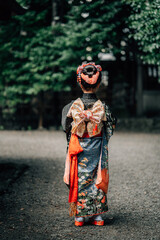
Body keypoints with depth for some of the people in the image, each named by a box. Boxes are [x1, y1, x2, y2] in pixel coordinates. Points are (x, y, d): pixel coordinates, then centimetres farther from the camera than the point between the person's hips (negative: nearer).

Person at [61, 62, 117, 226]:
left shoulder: (73, 106, -11)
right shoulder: (103, 107, -12)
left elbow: (66, 127, 2)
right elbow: (110, 130, -1)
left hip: (78, 151, 0)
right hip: (96, 151, 0)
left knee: (79, 179, 9)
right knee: (97, 179, 11)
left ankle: (79, 216, 15)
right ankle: (97, 215, 16)